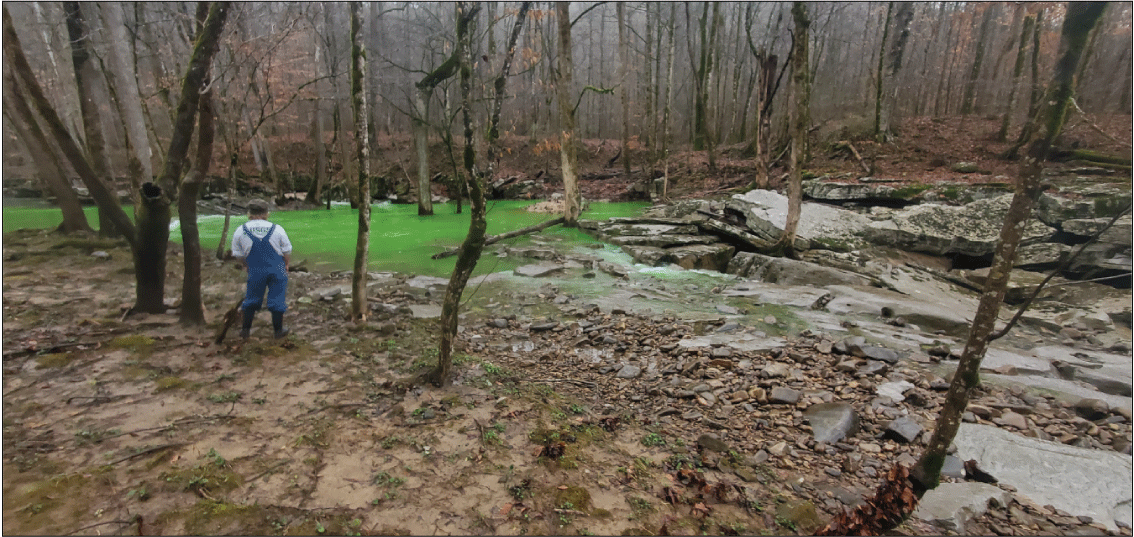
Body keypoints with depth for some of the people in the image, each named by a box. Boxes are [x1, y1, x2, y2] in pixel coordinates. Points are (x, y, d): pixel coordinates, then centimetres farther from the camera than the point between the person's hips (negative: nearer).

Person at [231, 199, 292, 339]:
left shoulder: (240, 231, -2)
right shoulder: (277, 229, -5)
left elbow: (238, 254, 7)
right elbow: (287, 251, 1)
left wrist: (246, 265, 24)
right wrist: (287, 264, 17)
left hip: (255, 271, 1)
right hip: (277, 270, -1)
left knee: (251, 299, 16)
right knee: (277, 299, 8)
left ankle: (245, 329, 25)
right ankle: (278, 330, 17)